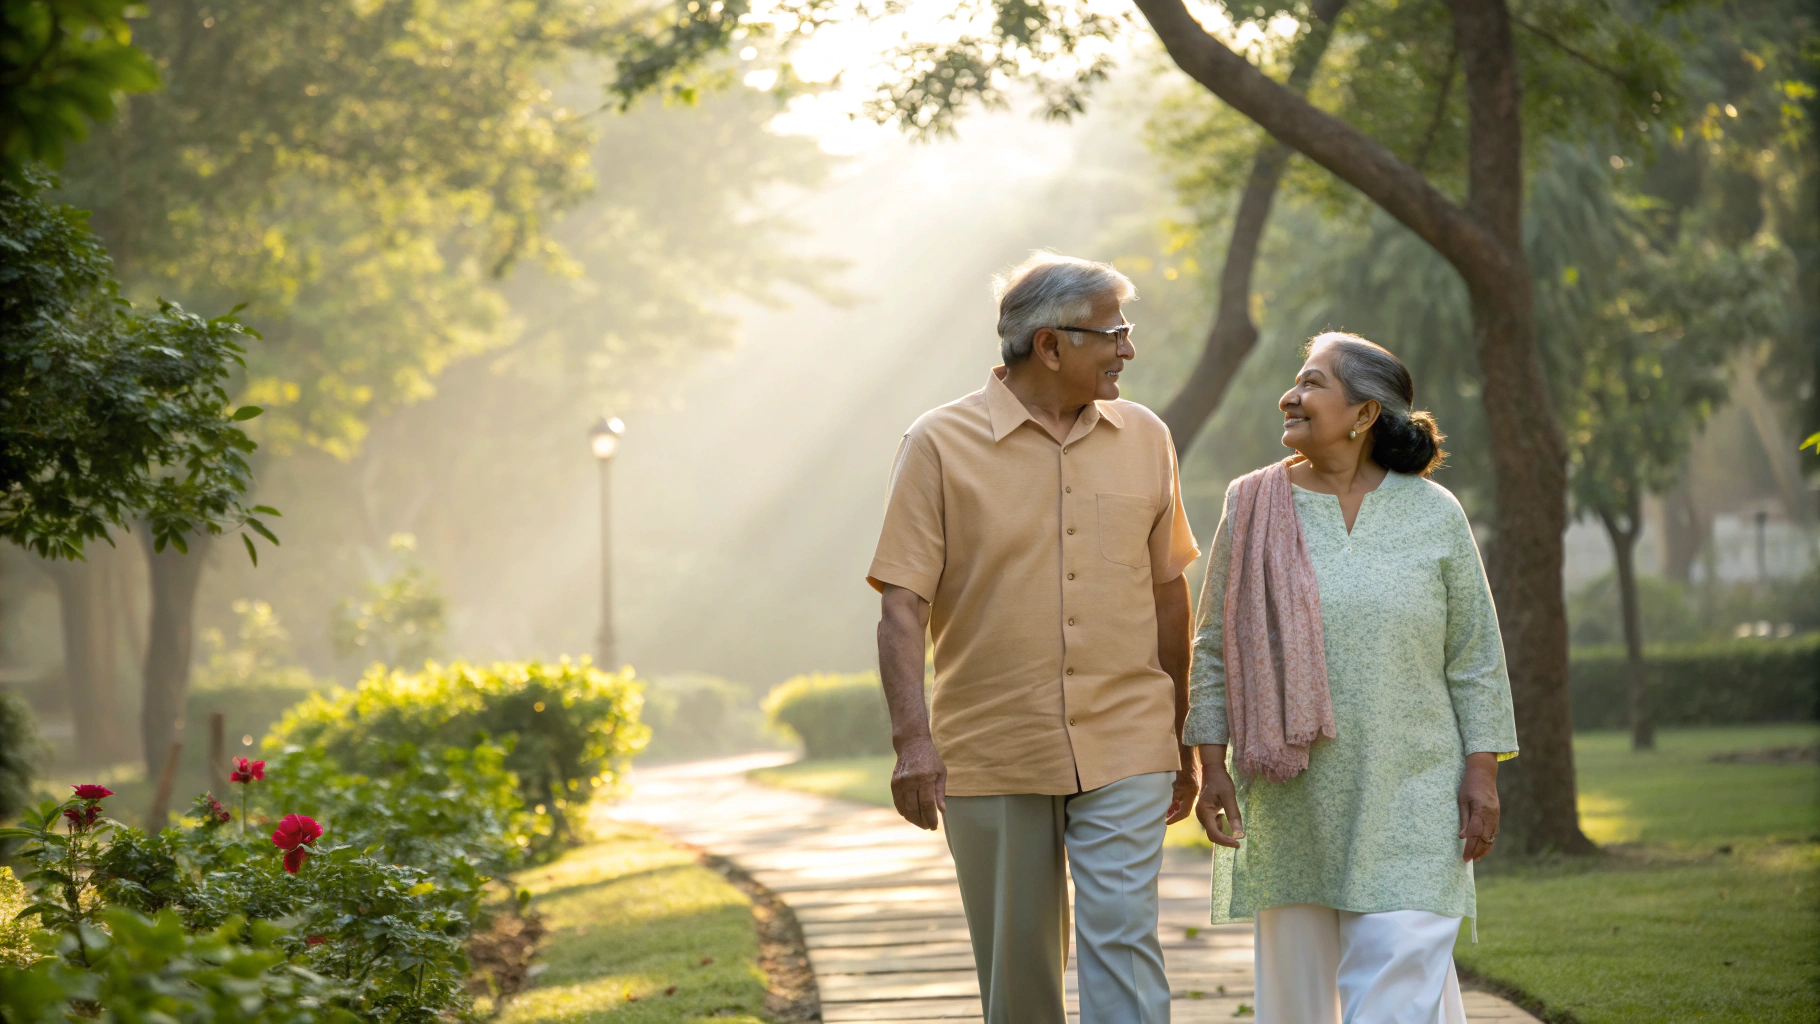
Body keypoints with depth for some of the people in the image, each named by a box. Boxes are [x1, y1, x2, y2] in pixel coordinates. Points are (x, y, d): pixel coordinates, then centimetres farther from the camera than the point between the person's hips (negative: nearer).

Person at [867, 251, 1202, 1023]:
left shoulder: (1145, 439, 8)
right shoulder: (941, 446, -3)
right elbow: (902, 605, -8)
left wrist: (1181, 740, 18)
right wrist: (912, 737, -20)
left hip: (1125, 754, 2)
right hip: (992, 757, -1)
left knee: (1123, 944, -10)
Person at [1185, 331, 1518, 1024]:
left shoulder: (1434, 514, 1)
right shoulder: (1254, 507, 3)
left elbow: (1476, 655, 3)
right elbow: (1215, 649, 5)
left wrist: (1482, 774, -2)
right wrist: (1210, 765, -2)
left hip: (1407, 800, -2)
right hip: (1290, 803, 2)